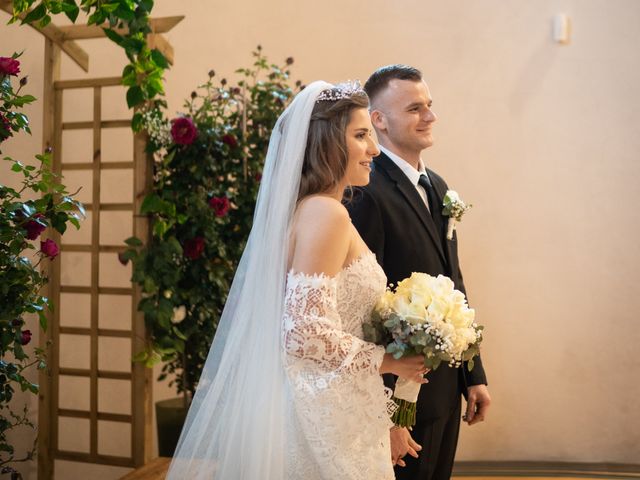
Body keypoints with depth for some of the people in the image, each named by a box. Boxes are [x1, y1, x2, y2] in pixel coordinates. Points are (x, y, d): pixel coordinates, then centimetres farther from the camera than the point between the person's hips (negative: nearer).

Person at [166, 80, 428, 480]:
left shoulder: (308, 208, 10)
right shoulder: (326, 213, -18)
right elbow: (307, 332, -25)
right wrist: (386, 361, -11)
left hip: (317, 404, 9)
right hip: (326, 416, -9)